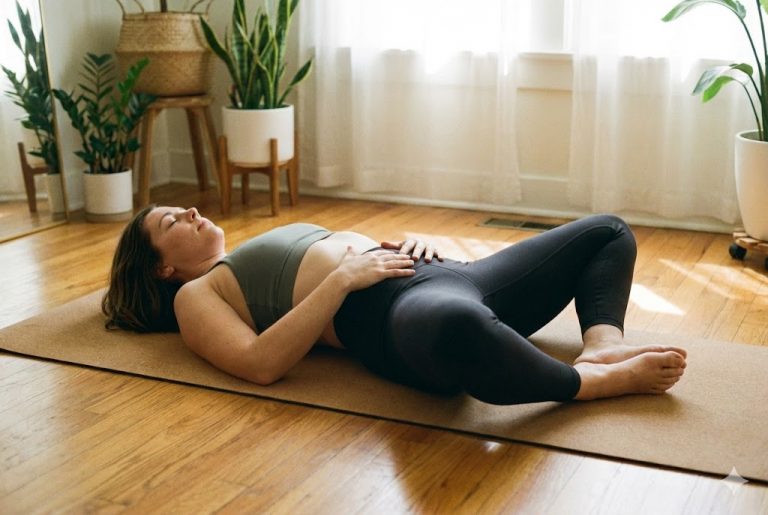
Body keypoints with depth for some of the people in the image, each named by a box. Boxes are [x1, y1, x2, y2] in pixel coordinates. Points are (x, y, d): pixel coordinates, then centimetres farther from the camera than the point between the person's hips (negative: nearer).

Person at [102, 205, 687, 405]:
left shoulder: (263, 256, 36)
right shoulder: (196, 295, 13)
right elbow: (260, 364, -8)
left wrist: (408, 241, 9)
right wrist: (341, 277, -11)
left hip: (442, 273, 9)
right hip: (388, 310, -9)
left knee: (608, 231, 13)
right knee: (457, 327, -47)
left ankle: (604, 345, -15)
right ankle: (596, 380, -20)